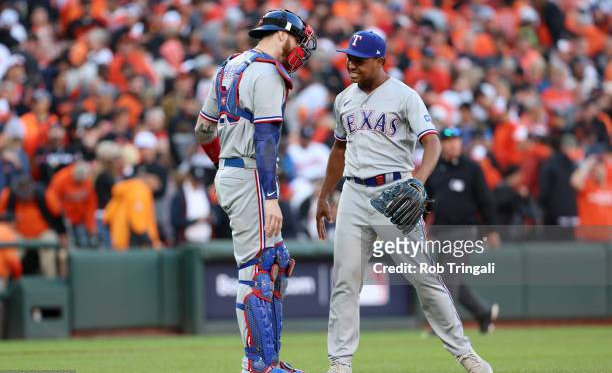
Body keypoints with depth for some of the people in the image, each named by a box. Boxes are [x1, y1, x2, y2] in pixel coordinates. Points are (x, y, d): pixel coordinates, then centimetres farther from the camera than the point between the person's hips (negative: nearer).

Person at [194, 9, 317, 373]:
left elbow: (203, 130, 23)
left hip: (229, 173, 10)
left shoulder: (230, 67, 16)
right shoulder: (267, 74, -12)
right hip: (250, 178, -10)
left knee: (277, 263, 14)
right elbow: (265, 139, -20)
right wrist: (272, 199, -25)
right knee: (258, 270, -9)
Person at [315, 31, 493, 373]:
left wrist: (419, 178, -35)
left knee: (425, 277, -3)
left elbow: (432, 142, -16)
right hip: (354, 195, 5)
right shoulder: (345, 99, 12)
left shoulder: (404, 96, -6)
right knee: (345, 280, -1)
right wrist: (324, 198, 25)